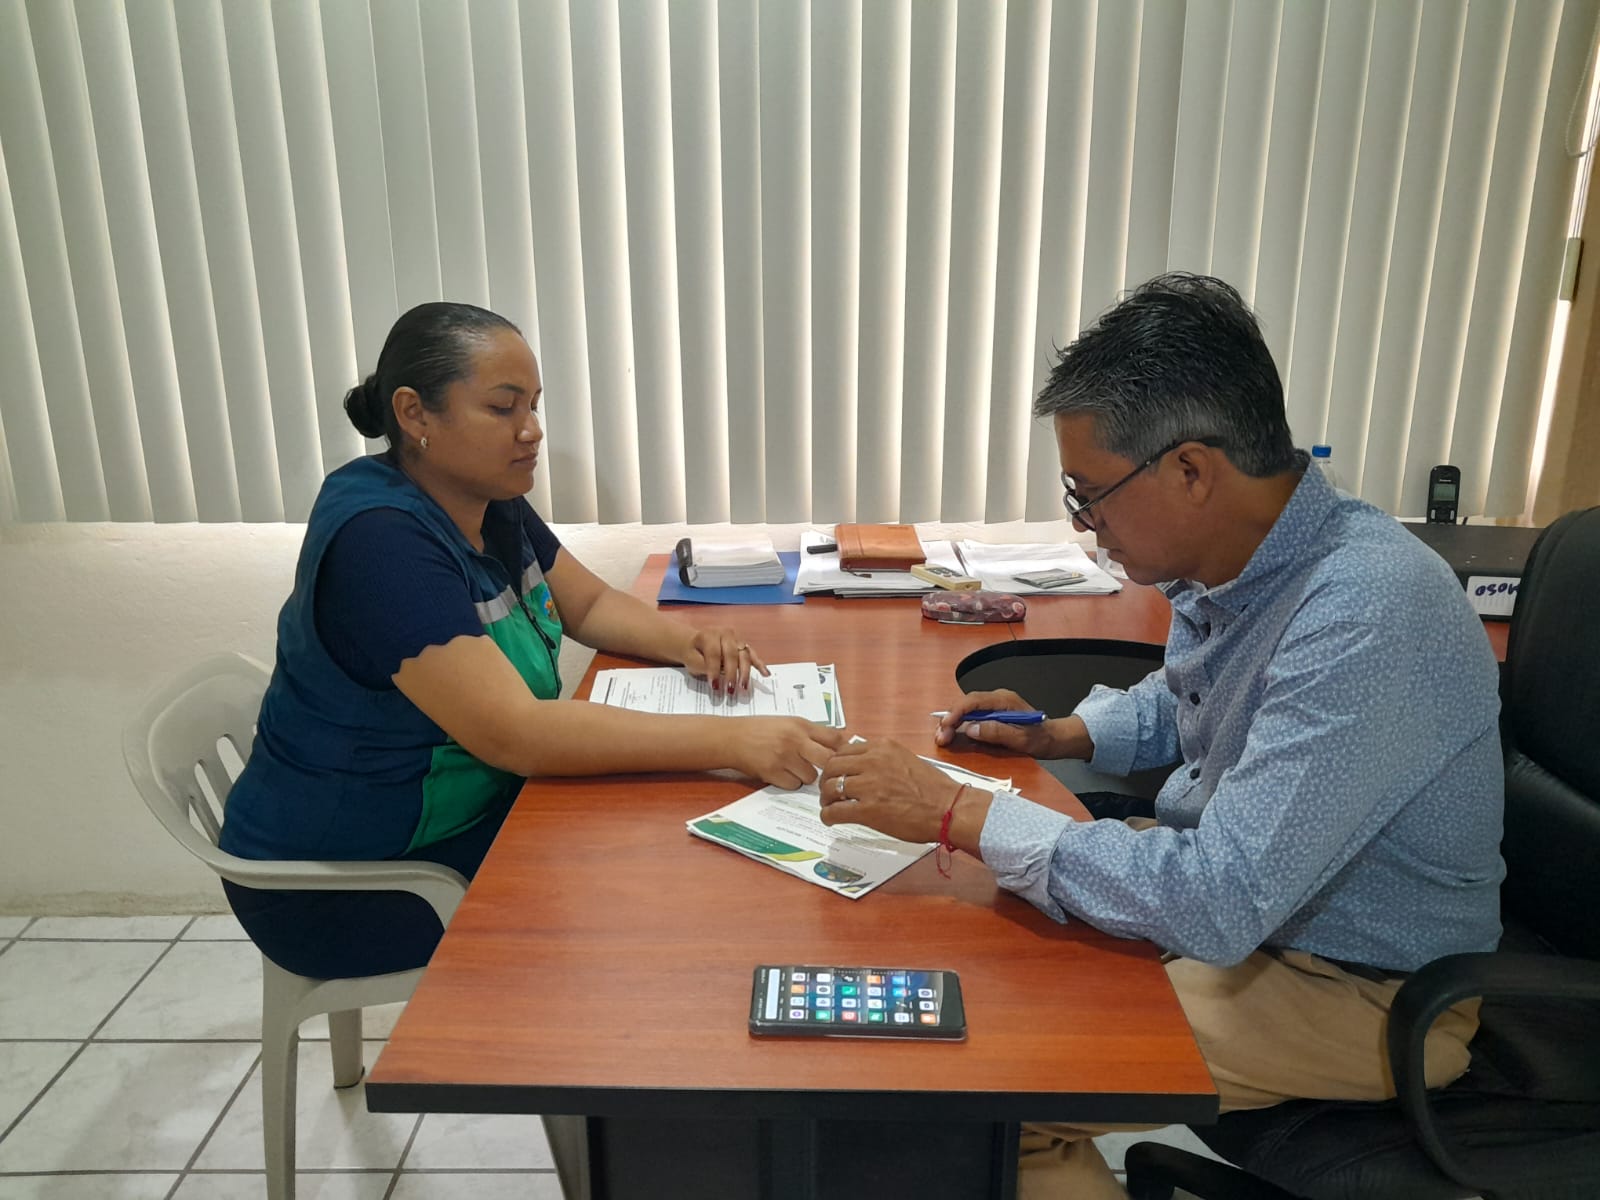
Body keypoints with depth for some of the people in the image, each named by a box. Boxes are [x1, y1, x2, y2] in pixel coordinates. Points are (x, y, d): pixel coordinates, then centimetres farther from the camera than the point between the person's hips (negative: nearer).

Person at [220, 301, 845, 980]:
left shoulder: (490, 504, 0)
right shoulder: (379, 539, -28)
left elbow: (591, 605, 10)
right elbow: (514, 733, -34)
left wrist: (685, 643, -12)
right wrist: (733, 740, -38)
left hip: (470, 813, 8)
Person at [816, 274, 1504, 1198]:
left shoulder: (1367, 619, -32)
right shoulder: (1228, 557, -5)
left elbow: (1217, 904, -35)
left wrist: (961, 813, -29)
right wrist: (1060, 735, 0)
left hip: (1355, 988, -8)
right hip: (1235, 881, 8)